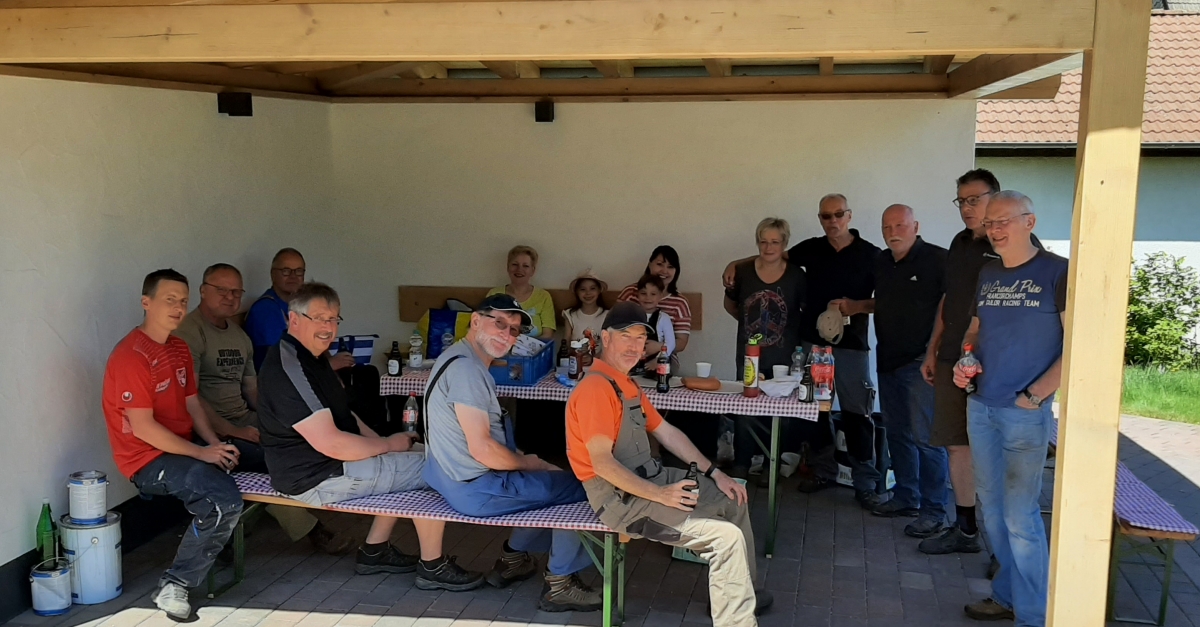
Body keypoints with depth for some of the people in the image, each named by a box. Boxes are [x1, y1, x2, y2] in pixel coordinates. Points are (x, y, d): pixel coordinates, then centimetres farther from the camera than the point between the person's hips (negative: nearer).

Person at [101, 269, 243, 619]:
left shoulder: (179, 348, 11)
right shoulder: (131, 356, -19)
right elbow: (142, 427, -22)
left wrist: (216, 445, -4)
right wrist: (202, 453, -19)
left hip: (185, 446, 9)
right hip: (148, 458, -9)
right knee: (226, 502, -27)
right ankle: (174, 586, -12)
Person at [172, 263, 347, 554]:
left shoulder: (240, 336, 19)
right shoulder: (189, 332, -9)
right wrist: (232, 431, -19)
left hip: (245, 420, 8)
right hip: (211, 430, -8)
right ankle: (308, 529, -9)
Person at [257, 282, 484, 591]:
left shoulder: (311, 356, 10)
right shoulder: (288, 368, -24)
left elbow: (343, 415, 19)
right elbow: (331, 444, -28)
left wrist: (383, 444, 5)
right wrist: (389, 444, -14)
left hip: (328, 463, 11)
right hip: (317, 478, -11)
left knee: (410, 460, 21)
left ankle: (375, 551, 21)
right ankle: (432, 567, 2)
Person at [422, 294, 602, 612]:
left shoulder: (464, 361, 10)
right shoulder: (466, 368, -23)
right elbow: (482, 448, -26)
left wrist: (524, 458, 9)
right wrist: (527, 463, -10)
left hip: (463, 476, 11)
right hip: (475, 488, -11)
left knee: (551, 480, 27)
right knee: (579, 487, 0)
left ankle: (512, 558, 30)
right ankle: (560, 583, 10)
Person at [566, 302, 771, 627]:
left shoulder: (626, 385, 13)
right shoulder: (595, 388, -21)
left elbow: (667, 432, 17)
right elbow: (602, 463, -26)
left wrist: (714, 474, 11)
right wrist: (660, 495, -25)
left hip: (650, 478, 11)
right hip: (622, 497, -11)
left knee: (733, 498, 20)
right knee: (727, 536, -19)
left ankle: (738, 593, 32)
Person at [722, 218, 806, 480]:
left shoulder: (796, 276, -7)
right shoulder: (743, 271, -4)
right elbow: (730, 304, 13)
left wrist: (793, 329, -5)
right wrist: (750, 321, 6)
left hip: (784, 358, -1)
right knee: (745, 411, 5)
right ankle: (740, 466, 15)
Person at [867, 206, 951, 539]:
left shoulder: (937, 259, -11)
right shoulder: (882, 262, 12)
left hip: (920, 362, -8)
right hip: (888, 361, 8)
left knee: (925, 436, -8)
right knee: (897, 432, 15)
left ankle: (934, 511, 0)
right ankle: (905, 497, 27)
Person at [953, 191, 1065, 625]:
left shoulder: (1057, 272, -8)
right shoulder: (987, 274, 11)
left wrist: (1034, 395, -15)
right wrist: (964, 364, 2)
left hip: (1025, 413, -6)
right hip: (980, 406, 7)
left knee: (1020, 516, -4)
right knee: (992, 508, 13)